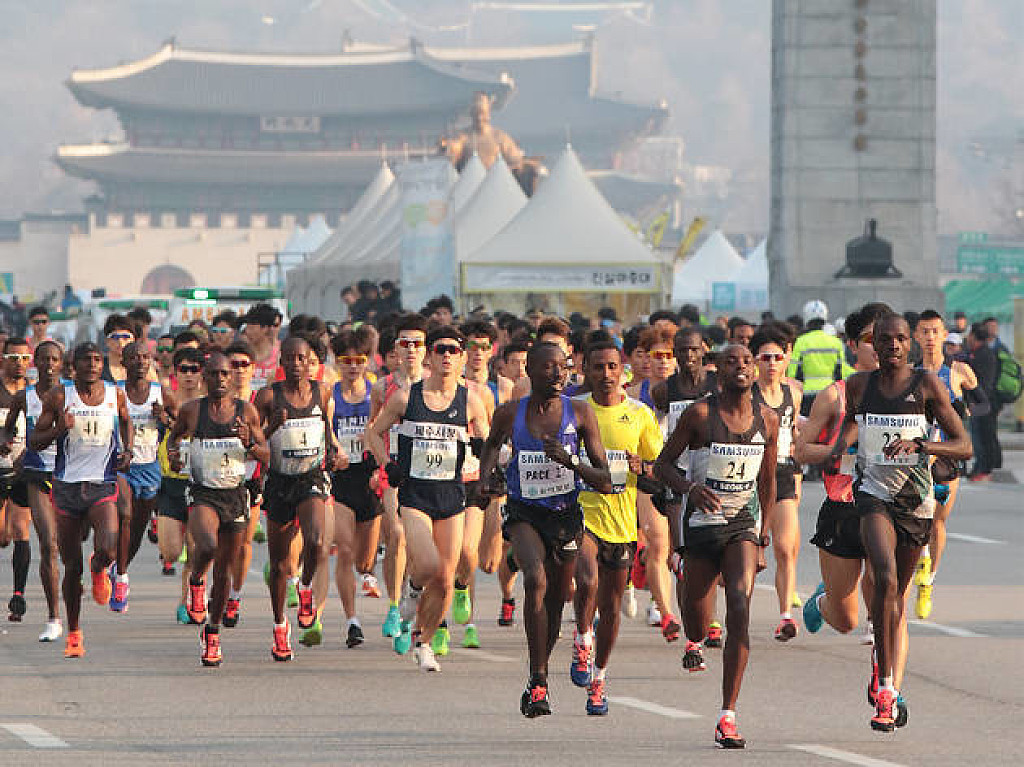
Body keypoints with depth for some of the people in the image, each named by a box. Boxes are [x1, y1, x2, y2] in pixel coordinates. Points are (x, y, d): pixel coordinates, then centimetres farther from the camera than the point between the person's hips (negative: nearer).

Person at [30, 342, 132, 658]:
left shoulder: (116, 396, 2)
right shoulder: (59, 397, -2)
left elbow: (125, 421, 25)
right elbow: (35, 441, 1)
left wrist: (127, 450, 8)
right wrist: (59, 429, -18)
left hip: (103, 487, 0)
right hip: (67, 487, 0)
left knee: (107, 551, -23)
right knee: (72, 567, 4)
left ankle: (99, 569, 17)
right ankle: (73, 633, 21)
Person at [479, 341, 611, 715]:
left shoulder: (580, 413, -9)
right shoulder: (510, 414, -6)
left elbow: (605, 482, -10)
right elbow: (493, 443, 20)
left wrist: (571, 463, -26)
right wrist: (486, 474, 2)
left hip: (566, 516, 1)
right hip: (524, 515, -1)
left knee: (554, 604, 14)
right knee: (536, 579, -29)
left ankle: (538, 678, 41)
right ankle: (538, 682, -27)